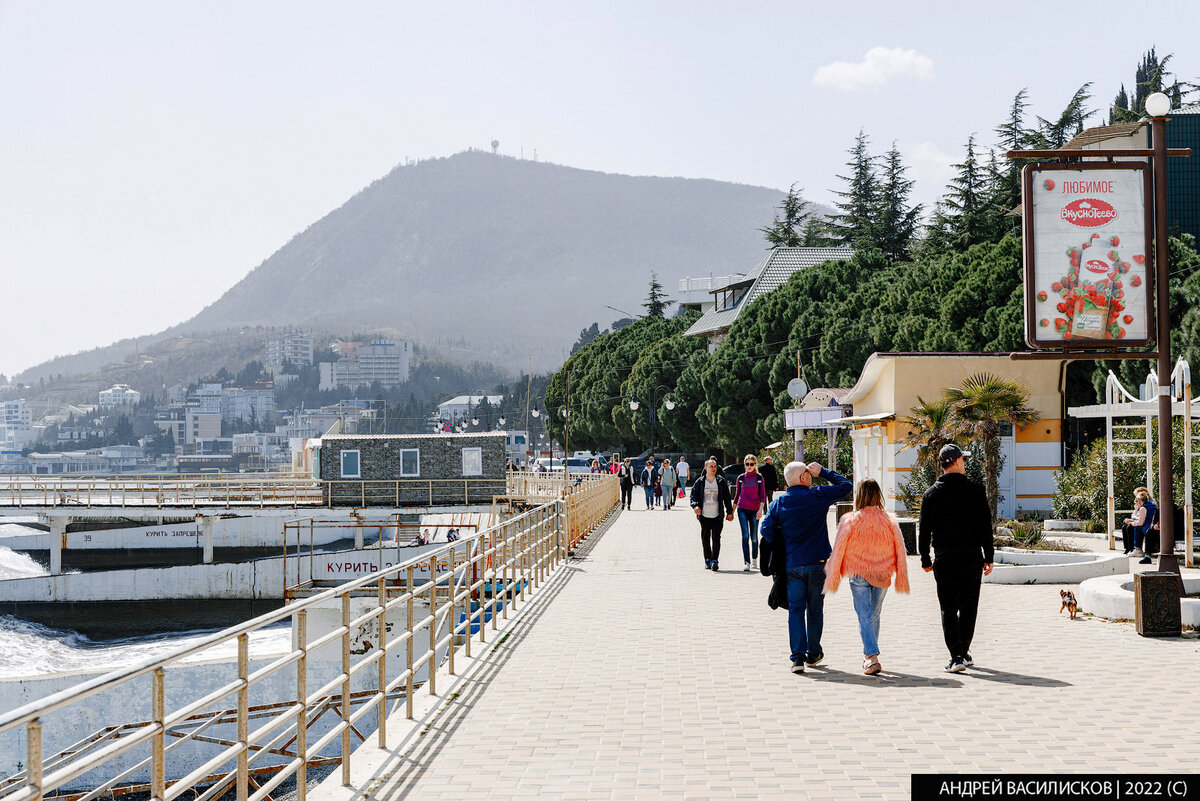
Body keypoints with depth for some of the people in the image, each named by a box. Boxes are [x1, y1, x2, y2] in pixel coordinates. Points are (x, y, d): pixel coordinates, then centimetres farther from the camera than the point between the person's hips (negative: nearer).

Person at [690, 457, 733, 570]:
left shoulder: (721, 481, 5)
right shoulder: (700, 482, 4)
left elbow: (727, 497, 9)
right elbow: (693, 495, 4)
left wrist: (729, 512, 7)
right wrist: (695, 505, -15)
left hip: (717, 516, -1)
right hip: (704, 516, 1)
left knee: (716, 538, -10)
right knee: (705, 539, 8)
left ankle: (714, 561, -14)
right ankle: (707, 561, 19)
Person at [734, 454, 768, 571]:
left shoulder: (759, 478, 3)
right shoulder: (741, 478, 6)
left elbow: (763, 495, -1)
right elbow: (737, 494, 14)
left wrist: (760, 509, -15)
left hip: (755, 510, 0)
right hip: (742, 509, 0)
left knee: (754, 537, 4)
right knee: (745, 536, -11)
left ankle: (754, 558, 28)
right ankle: (747, 562, -13)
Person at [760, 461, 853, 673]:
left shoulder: (778, 503, 0)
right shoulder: (817, 496, -7)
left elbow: (767, 530, -4)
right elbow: (846, 486, 1)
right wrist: (823, 472, 7)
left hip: (792, 565, 2)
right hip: (817, 563, -1)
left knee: (795, 610, 3)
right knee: (815, 610, 12)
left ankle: (797, 656, -7)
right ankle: (813, 654, 23)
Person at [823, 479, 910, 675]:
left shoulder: (850, 521, -10)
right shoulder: (889, 521, -4)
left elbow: (839, 551, -6)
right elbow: (900, 551, 1)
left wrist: (832, 576, 5)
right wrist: (901, 578, 11)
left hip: (859, 576, -3)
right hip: (882, 577, 3)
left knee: (864, 617, -2)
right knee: (874, 616, 18)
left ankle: (872, 657, -17)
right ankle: (869, 655, 29)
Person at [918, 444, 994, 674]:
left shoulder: (932, 493, 0)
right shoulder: (976, 491, -1)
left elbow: (924, 530, 2)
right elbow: (986, 527, 1)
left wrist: (925, 560, 11)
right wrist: (989, 557, 8)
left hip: (945, 560, -1)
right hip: (972, 557, 1)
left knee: (949, 609, 0)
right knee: (968, 607, 13)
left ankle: (956, 657, -9)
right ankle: (964, 653, 22)